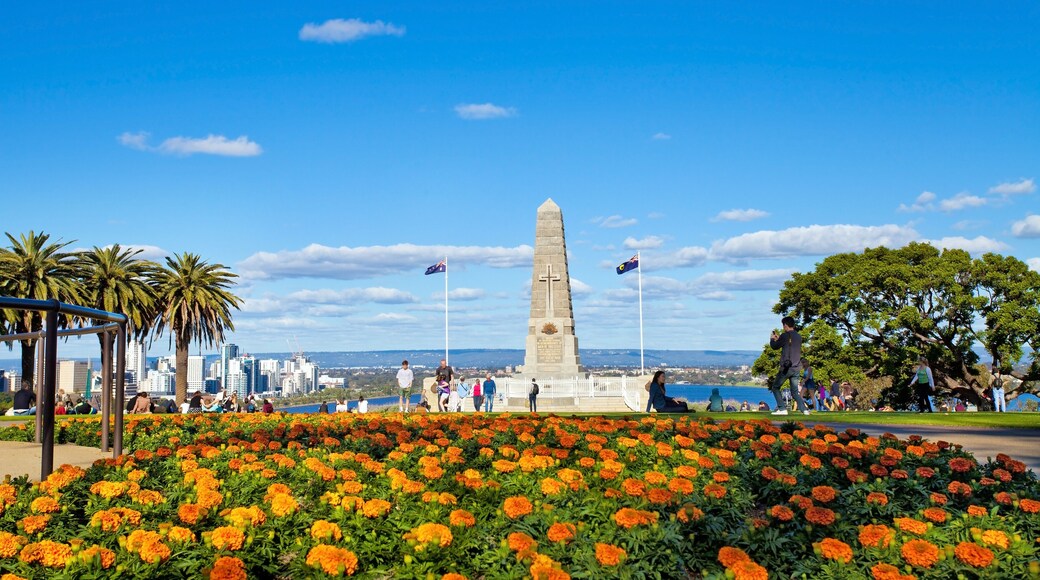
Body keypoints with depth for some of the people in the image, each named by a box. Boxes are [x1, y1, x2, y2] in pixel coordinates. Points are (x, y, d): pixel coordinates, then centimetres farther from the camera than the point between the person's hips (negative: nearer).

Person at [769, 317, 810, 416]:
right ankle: (804, 409, -7)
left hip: (786, 367, -6)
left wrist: (772, 339, 21)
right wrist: (779, 338, 30)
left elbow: (774, 346, 1)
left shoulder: (785, 336, -10)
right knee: (795, 391, 11)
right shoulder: (798, 337, 11)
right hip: (797, 368, 6)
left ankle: (782, 409, -2)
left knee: (775, 387, 8)